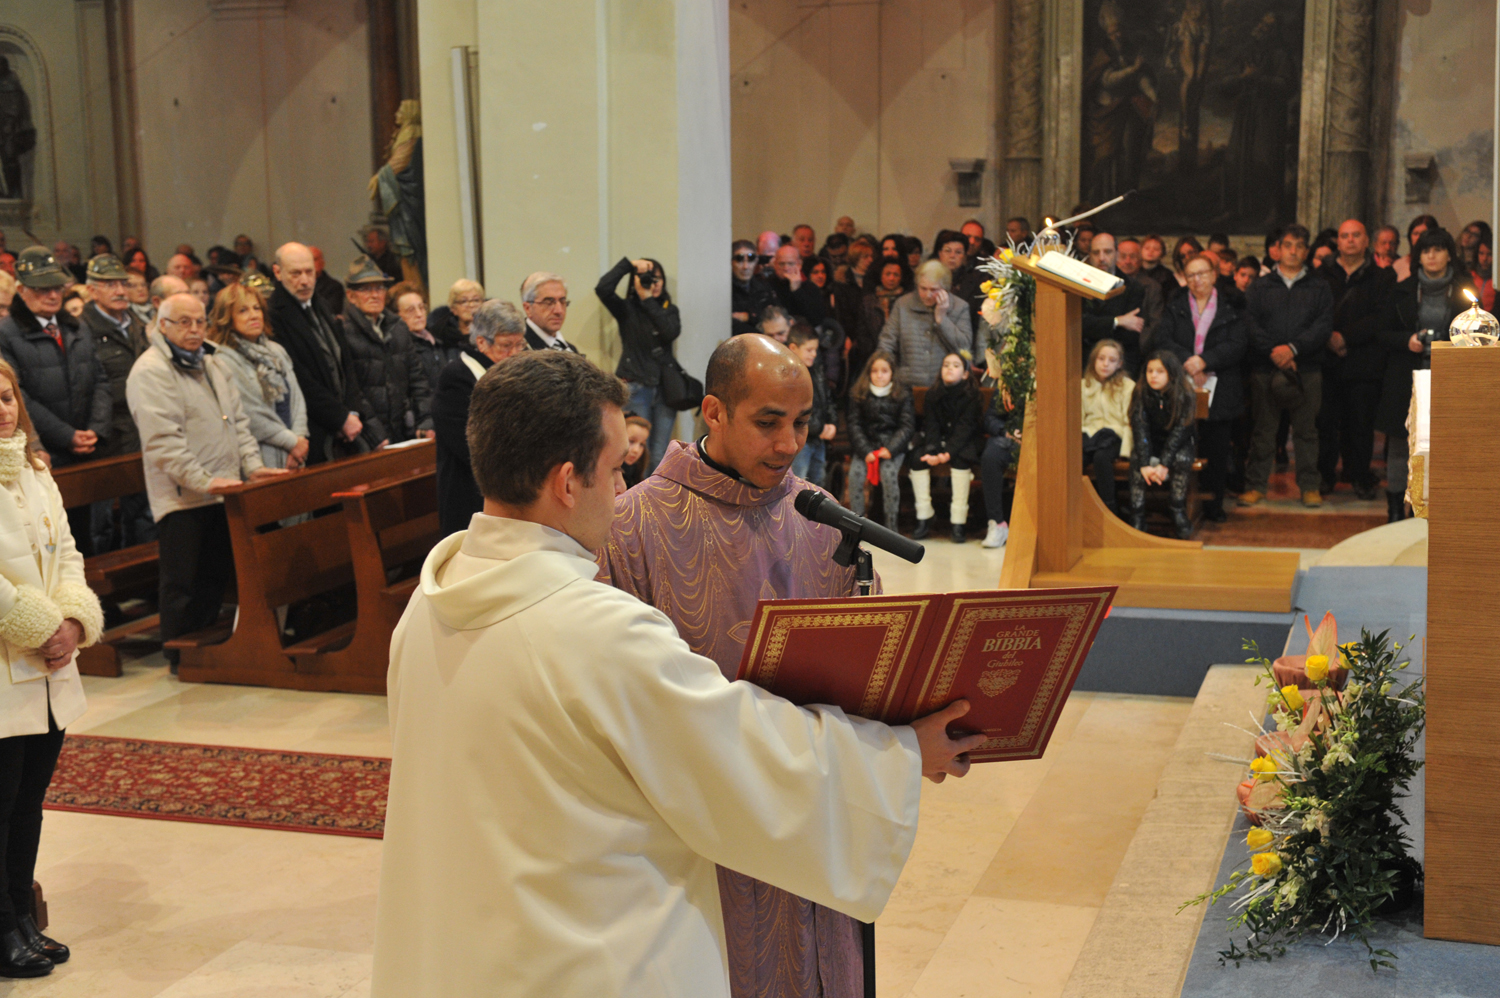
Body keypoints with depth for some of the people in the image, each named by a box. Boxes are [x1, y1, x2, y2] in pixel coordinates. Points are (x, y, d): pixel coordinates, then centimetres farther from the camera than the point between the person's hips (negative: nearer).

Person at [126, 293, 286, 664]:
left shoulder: (213, 365, 17)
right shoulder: (150, 372, -11)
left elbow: (238, 421, 19)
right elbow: (163, 441, -19)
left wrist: (252, 465, 5)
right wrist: (204, 482, -23)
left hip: (222, 492, 8)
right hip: (181, 498, -8)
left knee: (216, 576, 14)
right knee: (182, 584, -1)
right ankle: (181, 658, 10)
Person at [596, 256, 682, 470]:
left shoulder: (669, 309, 10)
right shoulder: (627, 309, 3)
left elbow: (671, 333, -11)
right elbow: (603, 289, -15)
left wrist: (648, 300, -11)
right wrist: (629, 264, -10)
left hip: (664, 387, 2)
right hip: (635, 387, -2)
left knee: (660, 456, 2)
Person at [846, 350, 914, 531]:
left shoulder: (902, 394, 2)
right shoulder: (858, 394, 5)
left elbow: (907, 426, -2)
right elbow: (855, 425, 0)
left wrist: (891, 449, -16)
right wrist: (865, 451, -14)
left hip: (893, 444, -2)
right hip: (867, 444, 2)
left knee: (888, 473, -30)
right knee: (855, 473, -26)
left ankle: (891, 524, -19)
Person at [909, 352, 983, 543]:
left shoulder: (971, 396, -7)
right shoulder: (932, 395, 3)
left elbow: (965, 428, -16)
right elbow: (930, 426, -4)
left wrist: (949, 452, -30)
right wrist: (932, 452, -23)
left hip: (962, 444, -3)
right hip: (937, 442, 3)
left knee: (961, 459, -34)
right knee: (917, 457, -24)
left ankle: (958, 522, -33)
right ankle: (923, 519, -21)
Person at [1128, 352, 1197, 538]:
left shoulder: (1185, 395, -14)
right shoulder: (1141, 393, -10)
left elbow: (1180, 431, -19)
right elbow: (1140, 429, -17)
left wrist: (1164, 464, -30)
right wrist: (1145, 464, -29)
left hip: (1176, 444, -1)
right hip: (1150, 444, 1)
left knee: (1182, 459, -33)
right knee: (1136, 459, -29)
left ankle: (1178, 513, -21)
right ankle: (1137, 515, -28)